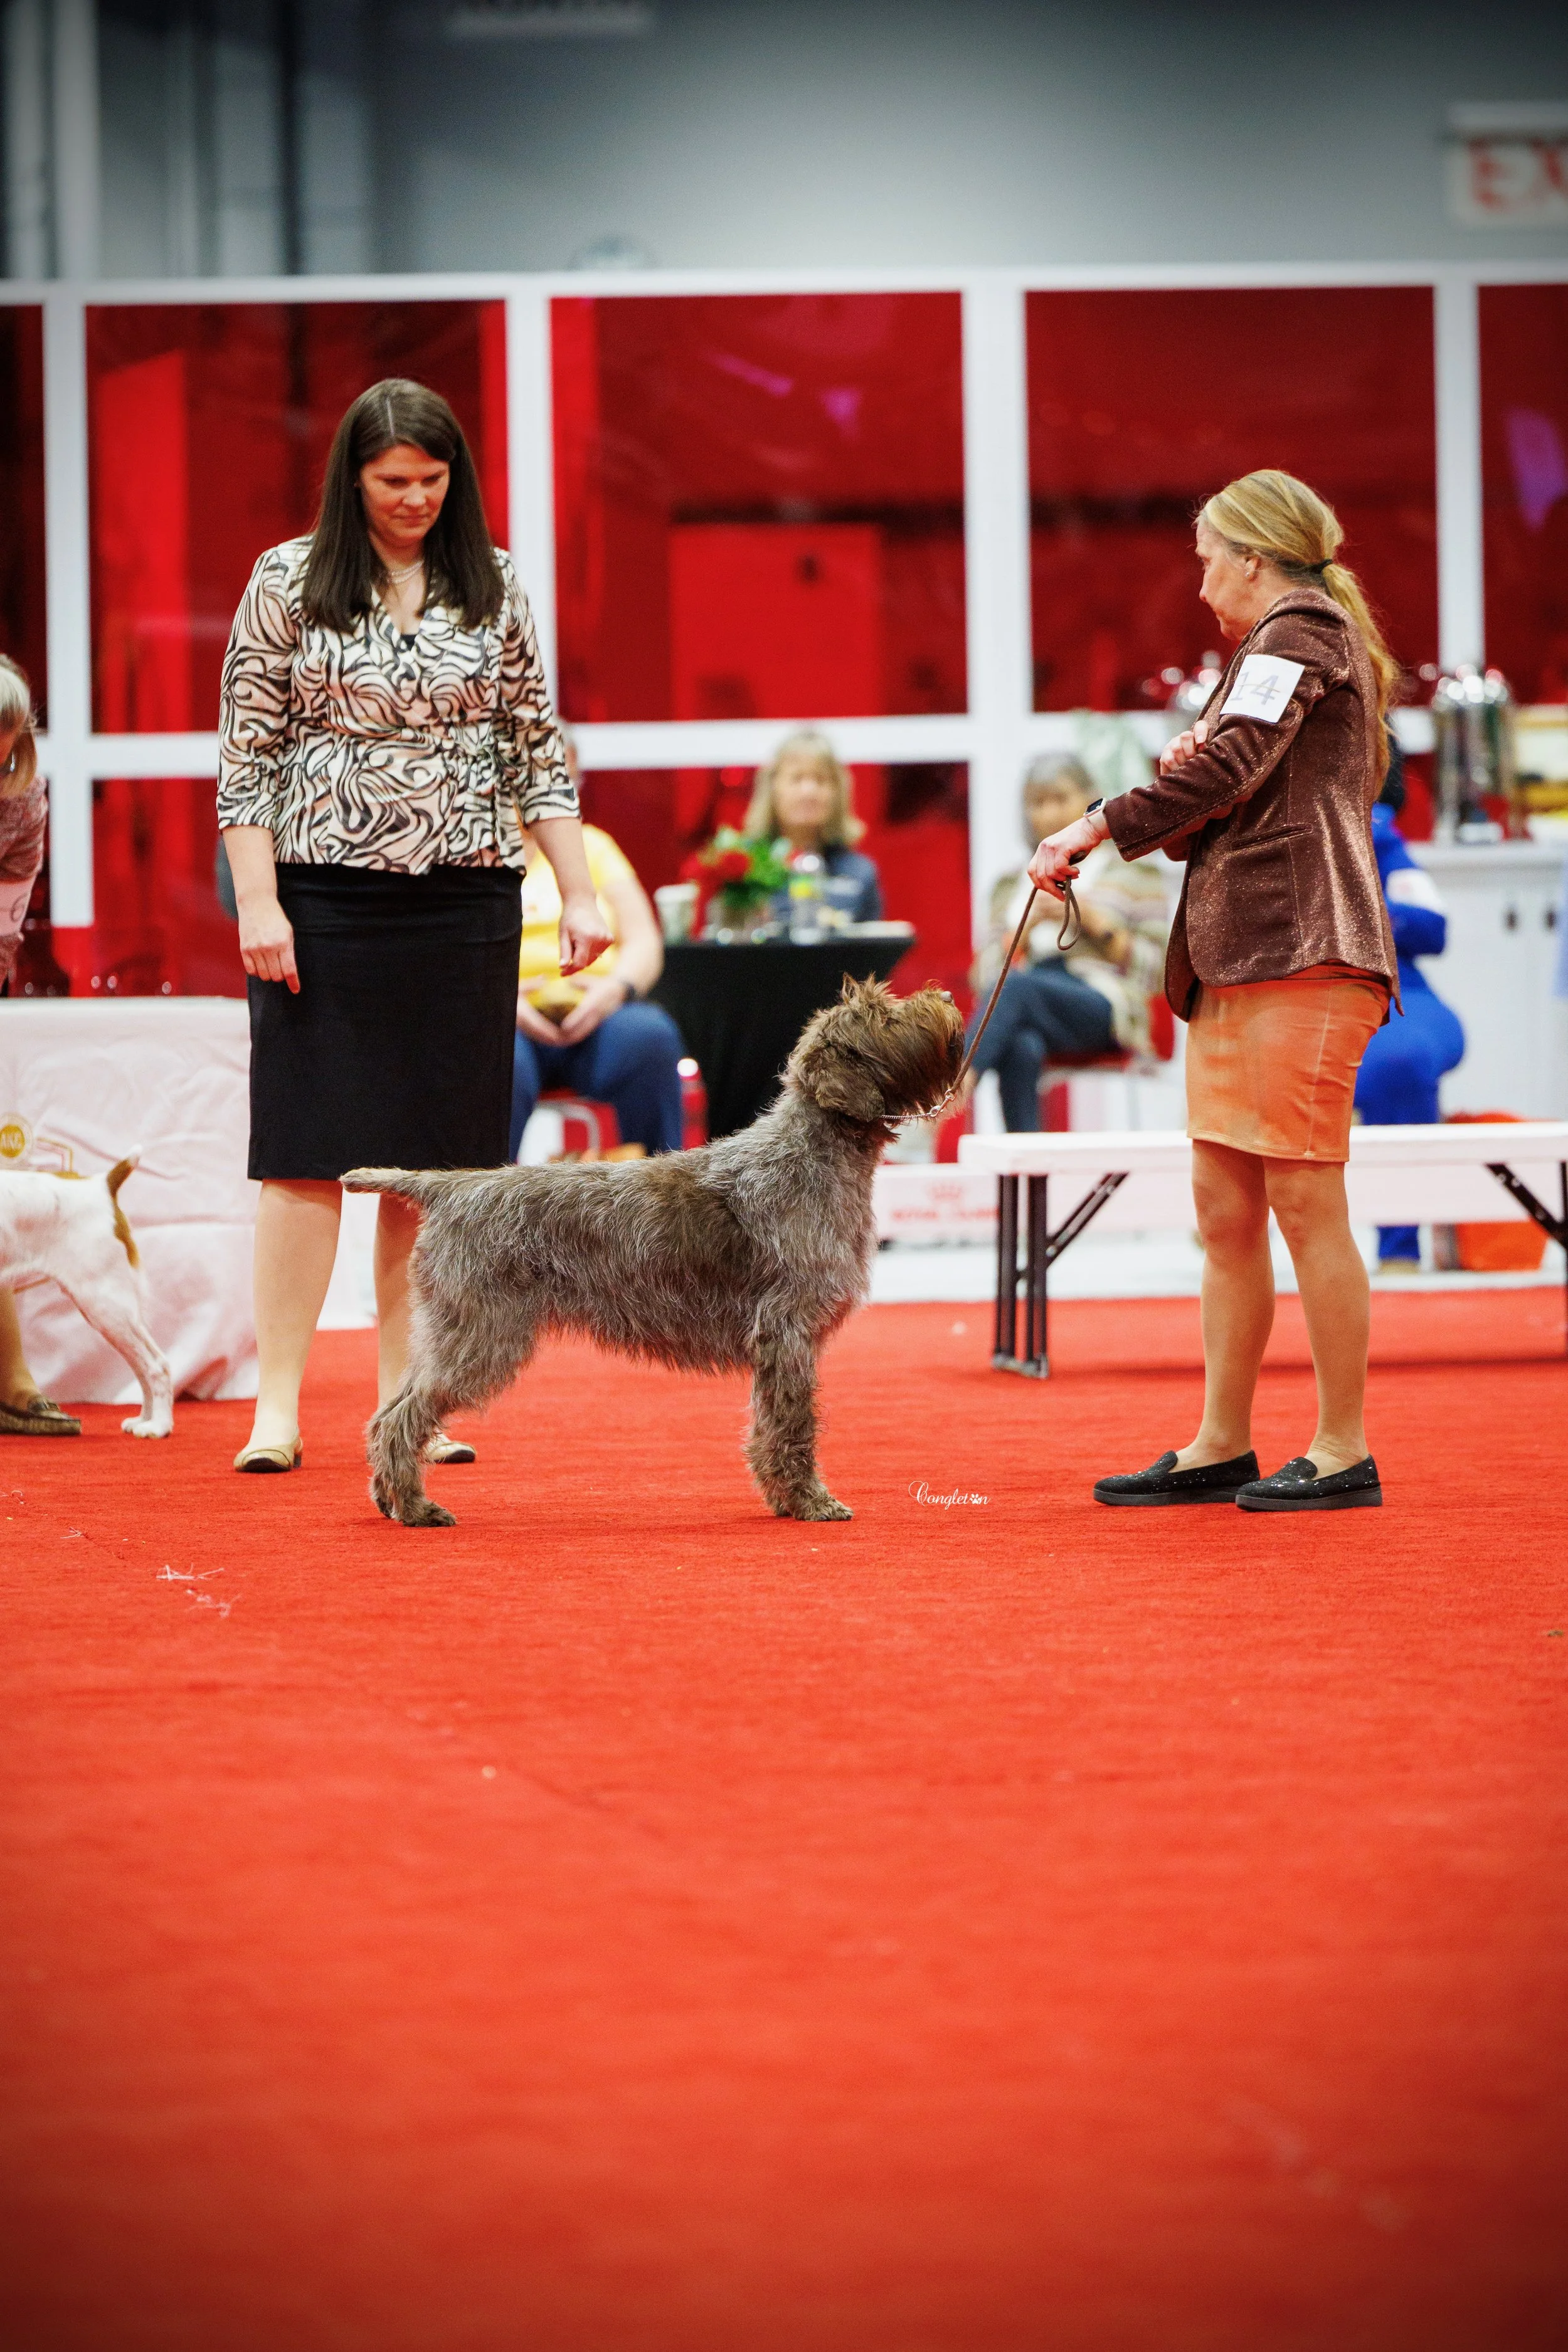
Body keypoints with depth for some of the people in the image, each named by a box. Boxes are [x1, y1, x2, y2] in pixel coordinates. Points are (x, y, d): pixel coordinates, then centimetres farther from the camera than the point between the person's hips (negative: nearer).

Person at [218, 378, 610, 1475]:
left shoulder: (494, 584, 8)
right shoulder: (289, 581, 1)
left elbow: (538, 751, 11)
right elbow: (245, 754, 0)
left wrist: (580, 890, 4)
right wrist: (257, 901, -8)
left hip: (464, 901, 3)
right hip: (324, 899, -3)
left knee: (436, 1158, 4)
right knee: (308, 1150, -5)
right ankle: (278, 1405, -4)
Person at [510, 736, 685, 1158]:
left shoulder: (592, 843, 27)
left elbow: (644, 941, 16)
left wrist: (616, 988, -7)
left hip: (593, 1014, 3)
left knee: (649, 1034, -32)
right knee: (503, 1063, -39)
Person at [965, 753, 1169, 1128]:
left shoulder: (1133, 869, 15)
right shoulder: (1013, 884, 26)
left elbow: (1153, 970, 4)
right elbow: (986, 972, 15)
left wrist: (1093, 922, -6)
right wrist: (1030, 924, 1)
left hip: (1104, 1005, -3)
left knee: (1016, 987, -37)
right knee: (1023, 1048, -38)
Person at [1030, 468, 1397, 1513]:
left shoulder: (1300, 632, -4)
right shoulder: (1288, 646, 26)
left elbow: (1233, 763, -19)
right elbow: (1230, 816, 24)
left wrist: (1100, 827, -15)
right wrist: (1186, 780, 3)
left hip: (1301, 957, -10)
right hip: (1235, 959, 10)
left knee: (1305, 1200, -9)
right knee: (1226, 1211, 9)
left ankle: (1344, 1449, -7)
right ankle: (1222, 1446, 12)